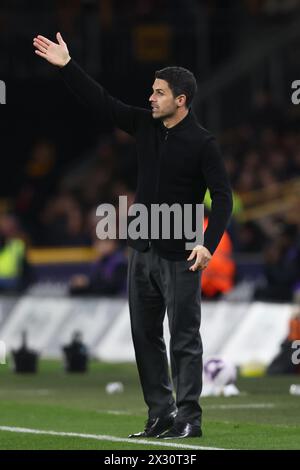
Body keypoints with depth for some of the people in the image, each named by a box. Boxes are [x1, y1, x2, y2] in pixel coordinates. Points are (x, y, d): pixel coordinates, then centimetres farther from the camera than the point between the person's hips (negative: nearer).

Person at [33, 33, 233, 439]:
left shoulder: (202, 143, -11)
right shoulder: (145, 125, 6)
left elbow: (222, 196, -15)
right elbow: (101, 103, 9)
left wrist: (209, 244, -25)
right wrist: (66, 66, 3)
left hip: (180, 256, -7)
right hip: (142, 250, 7)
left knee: (184, 339, -3)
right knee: (145, 336, 8)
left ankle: (188, 419, 0)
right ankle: (160, 415, 14)